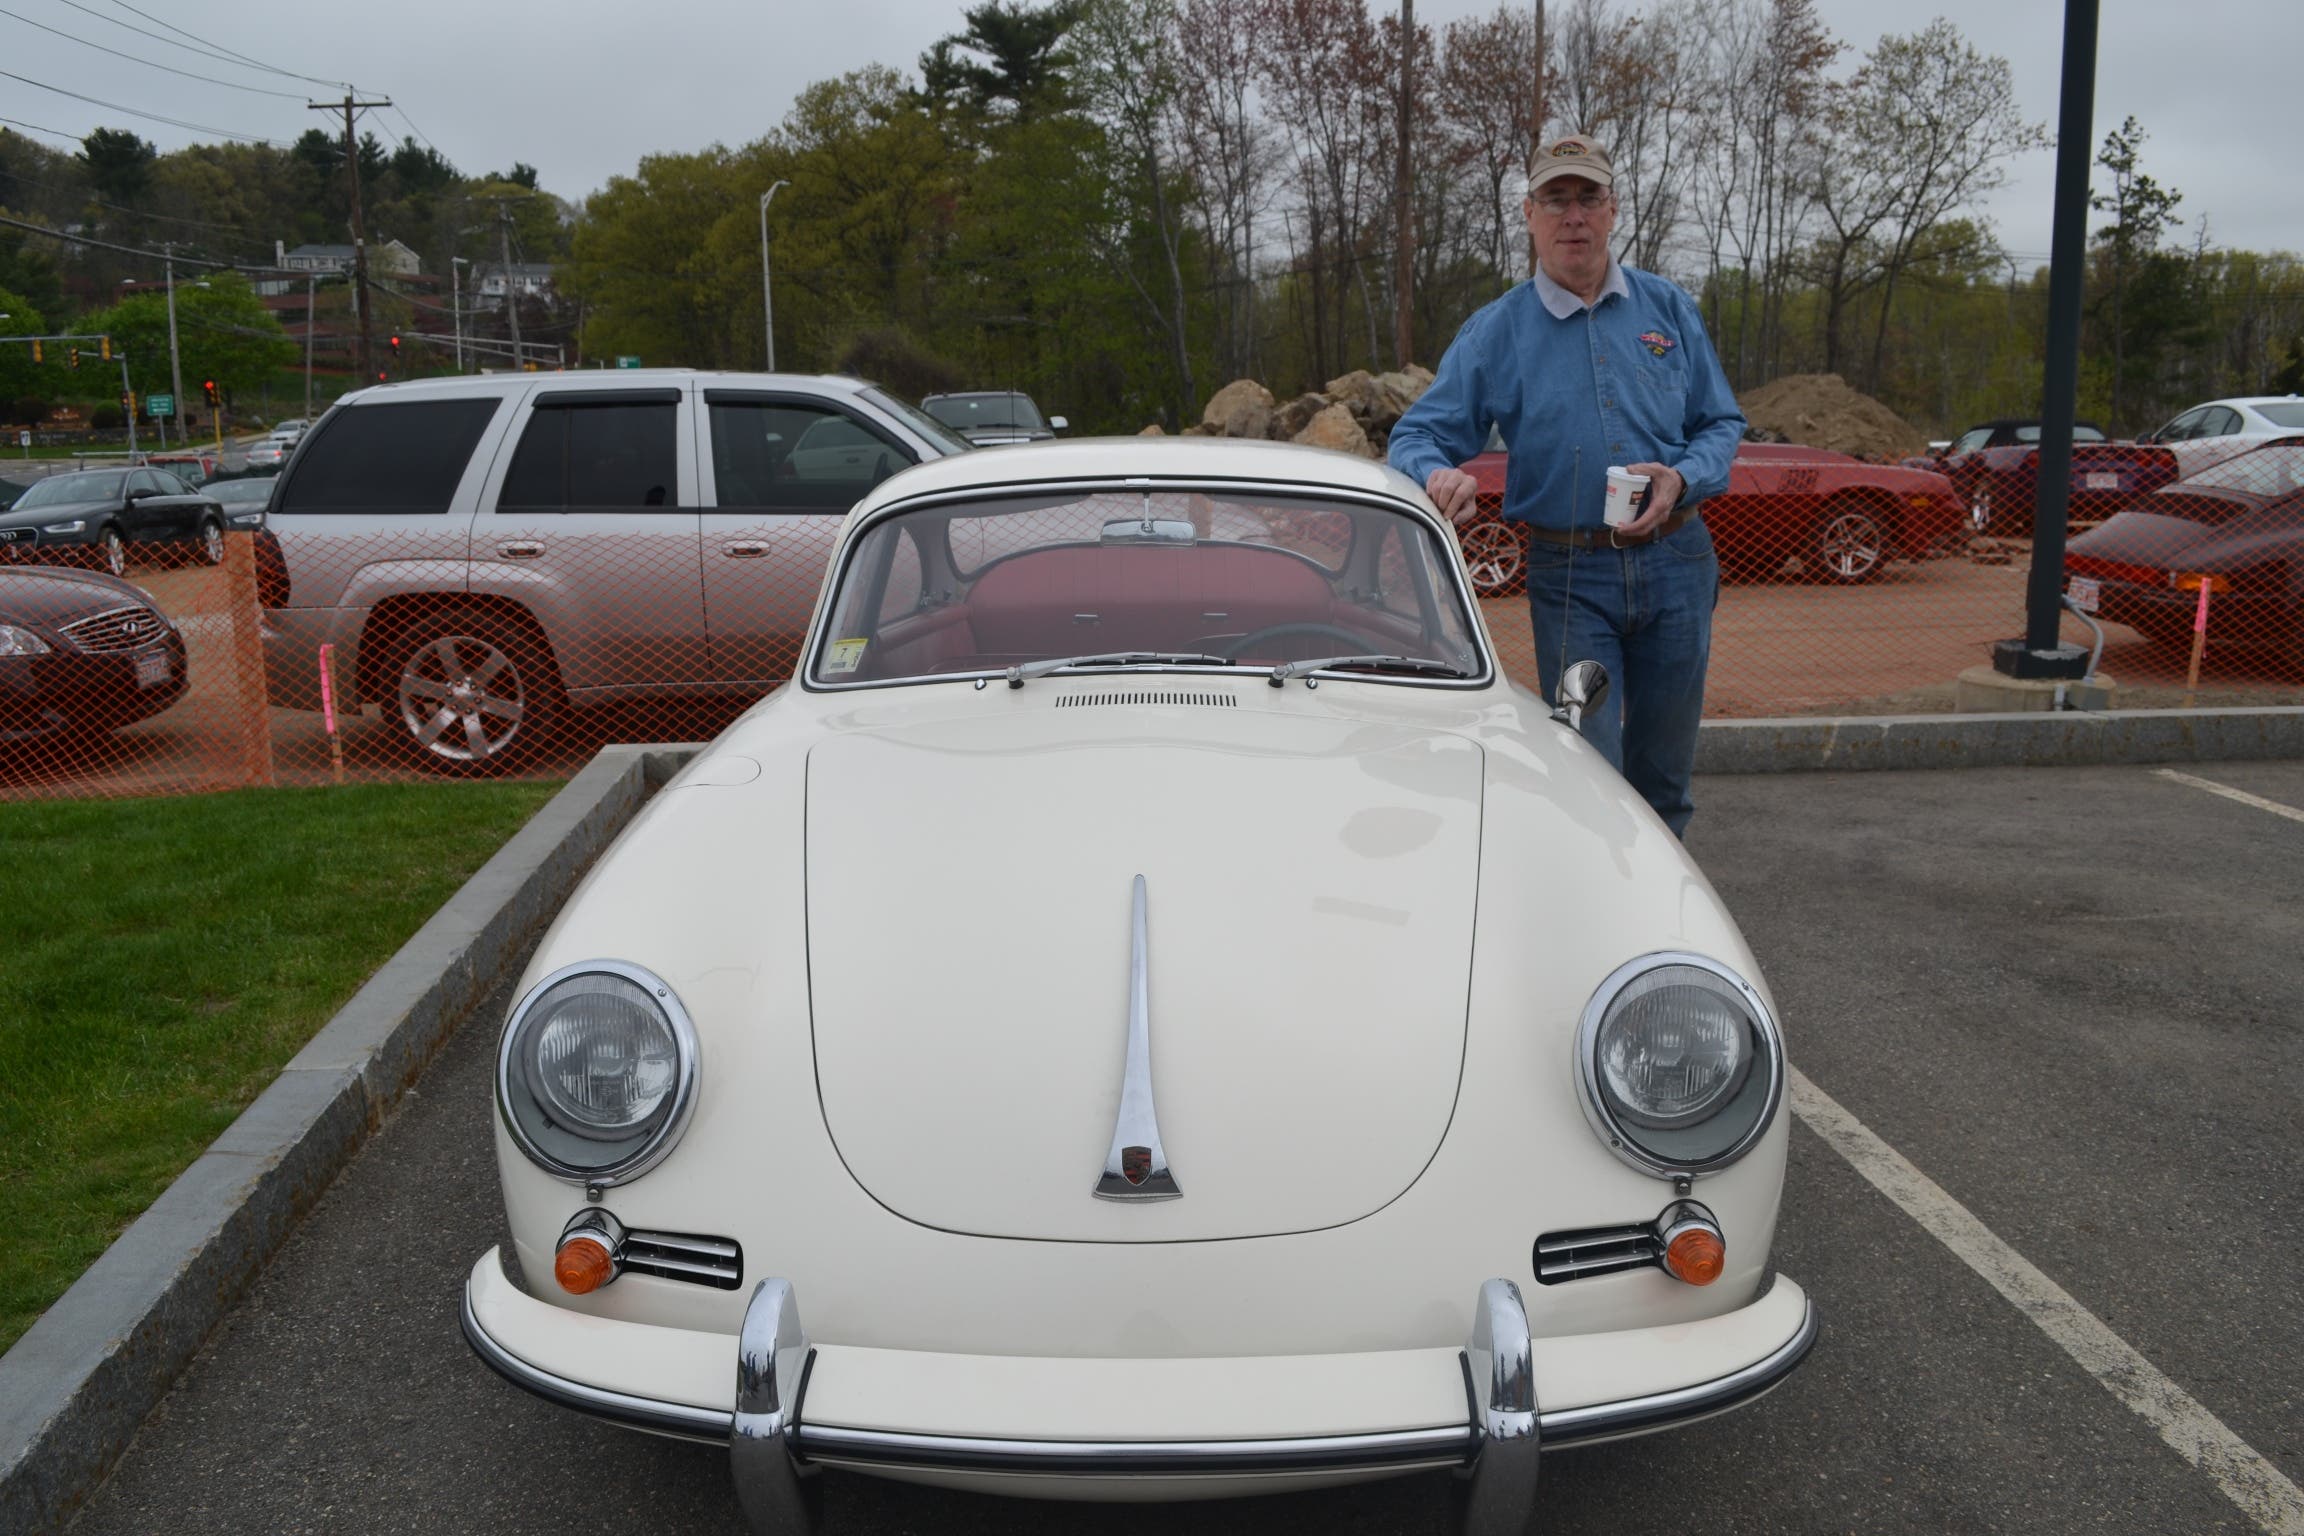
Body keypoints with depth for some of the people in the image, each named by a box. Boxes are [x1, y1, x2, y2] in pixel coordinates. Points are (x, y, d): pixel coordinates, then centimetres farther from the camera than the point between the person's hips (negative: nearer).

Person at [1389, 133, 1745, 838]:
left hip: (1674, 563, 3)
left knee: (1664, 778, 13)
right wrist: (1438, 474, -28)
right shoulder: (1495, 332, 0)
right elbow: (1416, 437, -4)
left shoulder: (1668, 308, 6)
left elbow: (1723, 424, 10)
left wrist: (1680, 478, -11)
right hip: (1569, 576, -2)